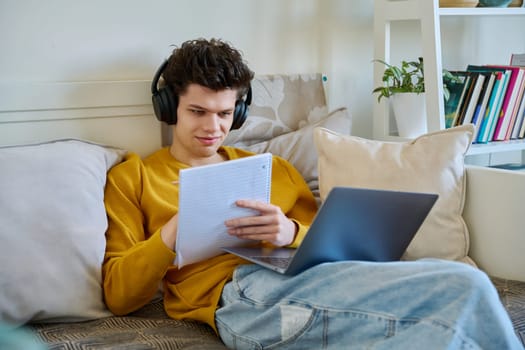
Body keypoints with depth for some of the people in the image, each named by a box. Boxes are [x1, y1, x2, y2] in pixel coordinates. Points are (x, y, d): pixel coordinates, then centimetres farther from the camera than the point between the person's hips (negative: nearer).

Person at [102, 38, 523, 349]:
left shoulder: (274, 169, 28)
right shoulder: (131, 178, 17)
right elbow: (118, 295, 8)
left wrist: (291, 233, -5)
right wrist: (170, 235, -10)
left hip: (307, 275, 5)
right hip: (238, 295, -5)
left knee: (464, 281, -22)